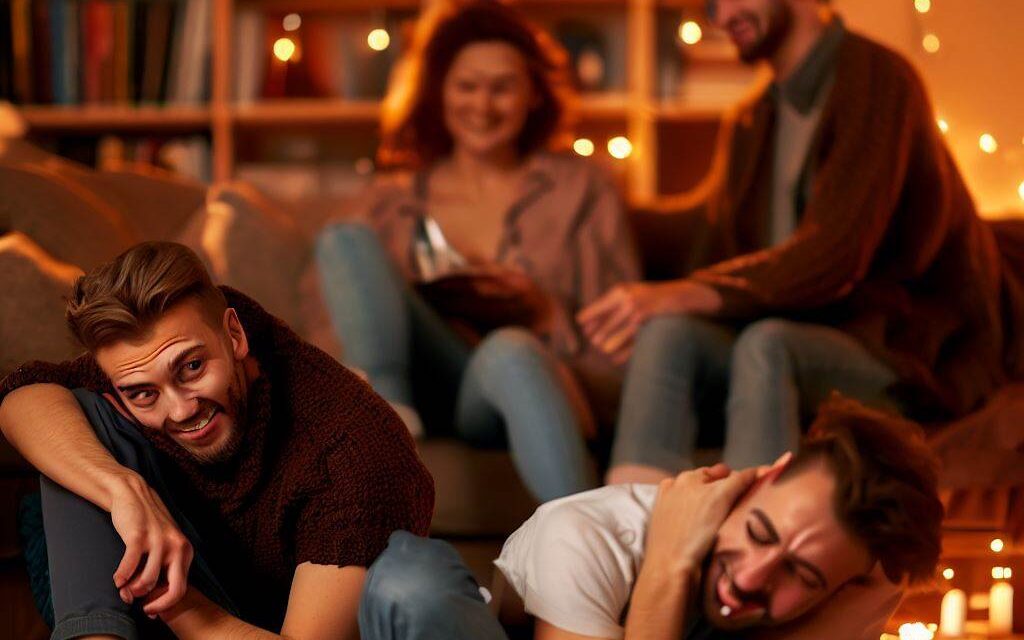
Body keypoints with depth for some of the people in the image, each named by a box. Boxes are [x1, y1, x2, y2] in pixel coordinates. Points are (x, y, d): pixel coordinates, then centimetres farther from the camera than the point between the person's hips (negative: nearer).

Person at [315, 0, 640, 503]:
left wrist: (546, 315, -10)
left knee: (509, 351, -40)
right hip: (429, 386, 3)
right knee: (345, 240, -14)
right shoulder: (391, 203, 19)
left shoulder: (579, 191, 14)